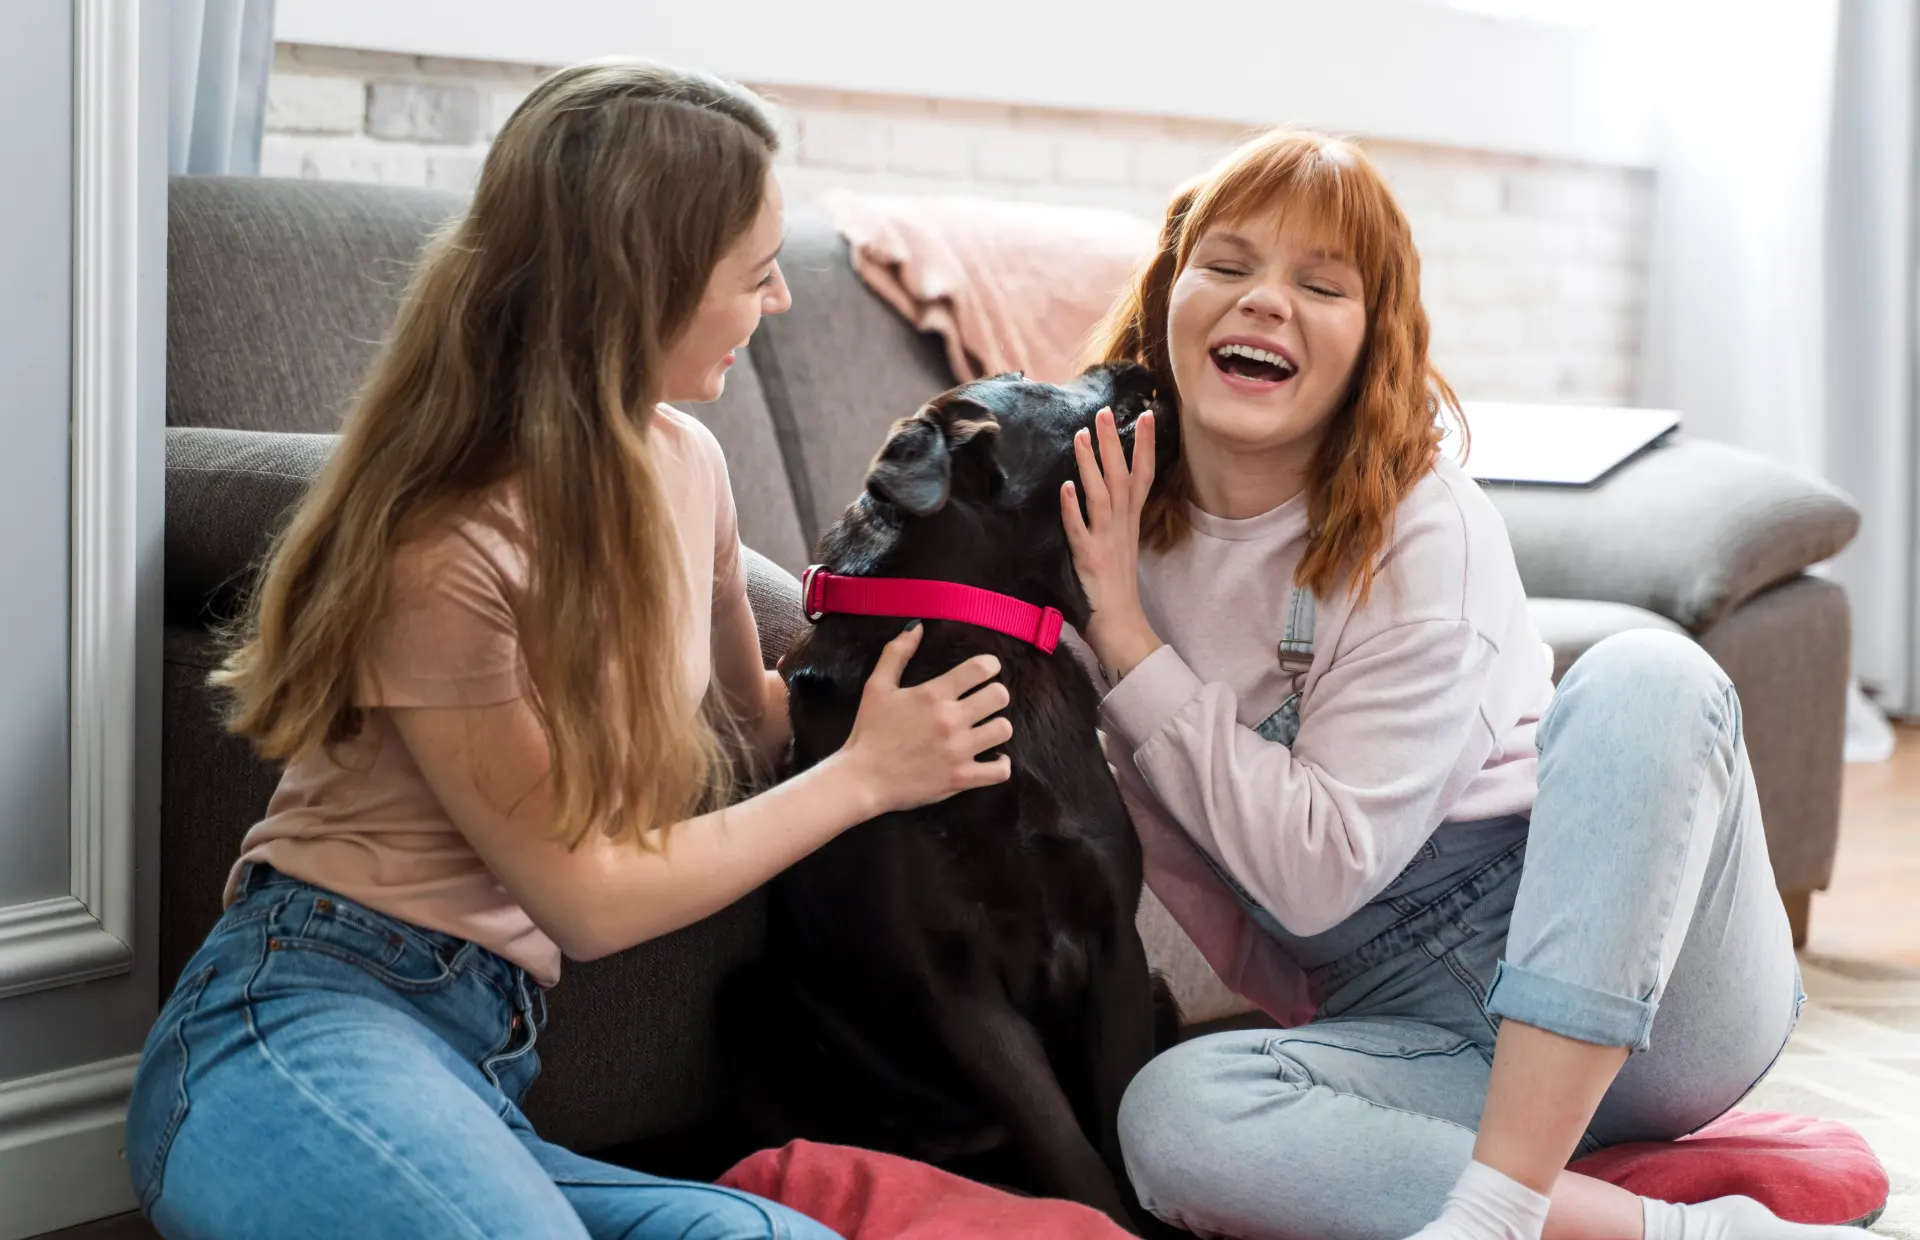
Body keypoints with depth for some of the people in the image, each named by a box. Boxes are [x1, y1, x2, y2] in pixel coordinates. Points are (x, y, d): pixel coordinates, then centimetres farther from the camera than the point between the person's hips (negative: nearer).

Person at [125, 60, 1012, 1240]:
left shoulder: (681, 465, 9)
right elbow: (585, 899, -6)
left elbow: (743, 721, 26)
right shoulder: (444, 552, -14)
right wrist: (862, 777, 1)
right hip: (313, 1022, -7)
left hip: (490, 1076, 7)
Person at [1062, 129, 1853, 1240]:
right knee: (1171, 1117, -29)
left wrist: (1127, 640, -18)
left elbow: (1323, 868, -19)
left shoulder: (1425, 534, -12)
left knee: (1647, 676, -31)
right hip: (1412, 1033, 3)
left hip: (1642, 997, -2)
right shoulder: (1118, 533, 2)